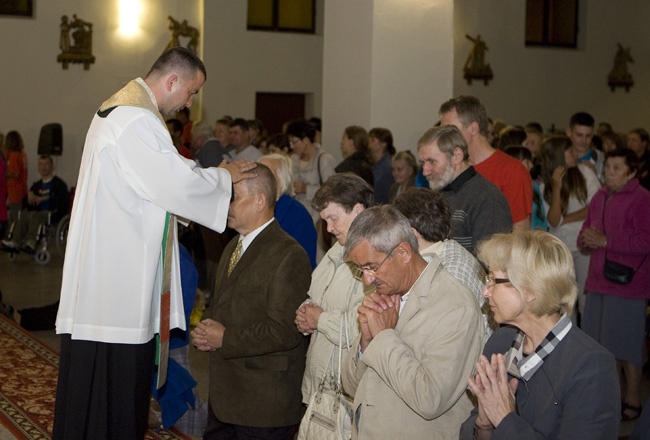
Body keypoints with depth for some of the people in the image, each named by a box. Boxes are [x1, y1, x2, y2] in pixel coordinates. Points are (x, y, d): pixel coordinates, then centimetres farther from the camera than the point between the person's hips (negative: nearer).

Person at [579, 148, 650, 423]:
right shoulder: (600, 196, 14)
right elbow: (584, 237, 20)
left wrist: (605, 240, -18)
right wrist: (586, 239, -4)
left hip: (627, 284, -7)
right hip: (598, 282, 7)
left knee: (626, 348, 0)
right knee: (603, 346, 12)